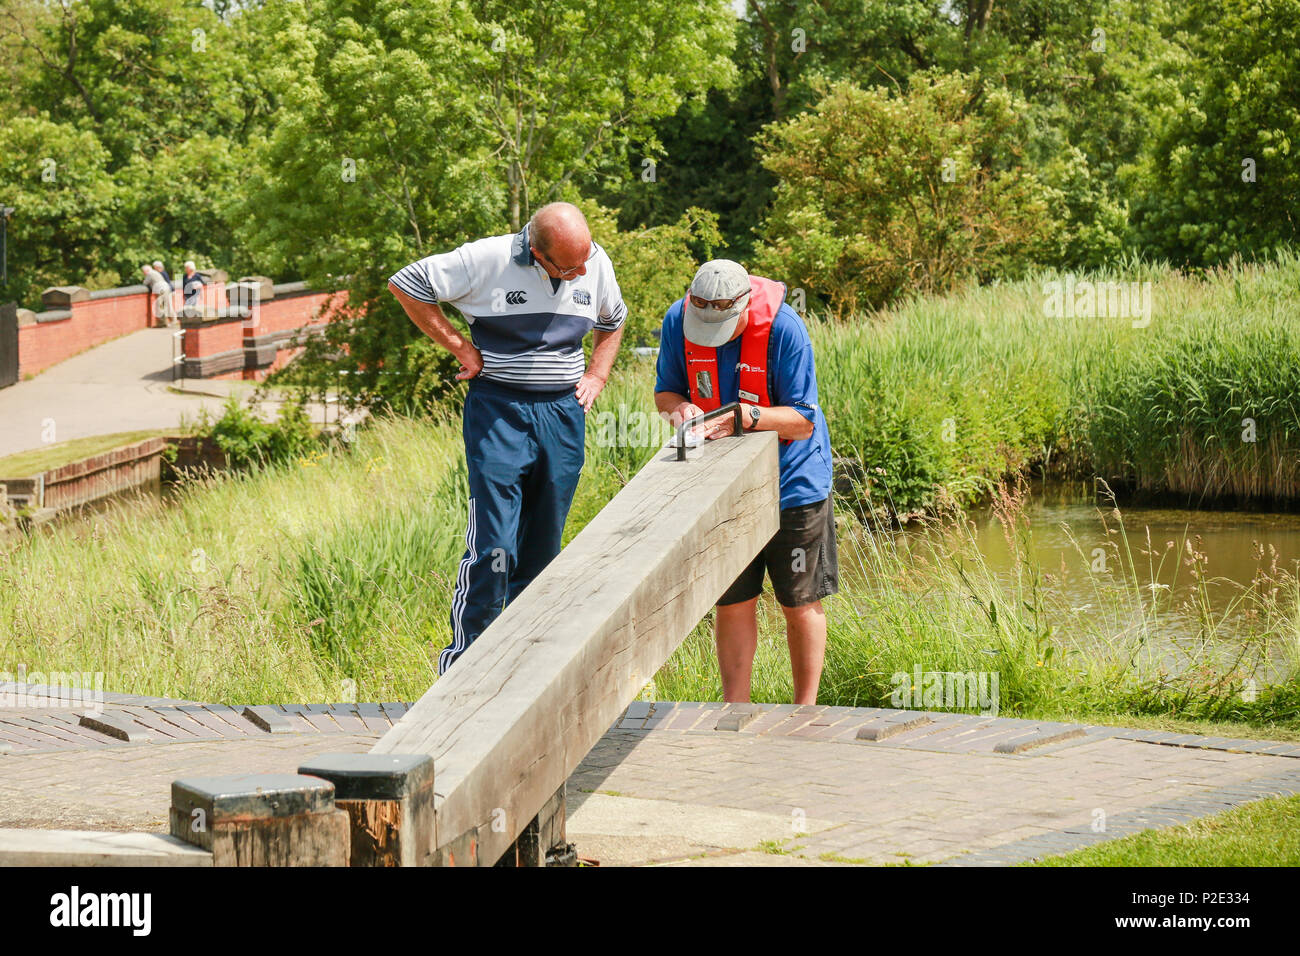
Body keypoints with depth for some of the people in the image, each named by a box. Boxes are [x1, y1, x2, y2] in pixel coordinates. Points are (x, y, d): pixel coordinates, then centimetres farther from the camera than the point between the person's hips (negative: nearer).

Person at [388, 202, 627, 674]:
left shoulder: (596, 264, 4)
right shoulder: (487, 259, -12)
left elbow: (613, 321, 26)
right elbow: (405, 285, -4)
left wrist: (596, 376, 11)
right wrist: (461, 347, -5)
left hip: (563, 416, 5)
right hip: (499, 412, -5)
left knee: (542, 551, 8)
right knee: (494, 548, -12)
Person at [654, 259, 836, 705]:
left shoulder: (783, 328, -23)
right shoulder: (678, 320, -12)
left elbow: (803, 421, -20)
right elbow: (664, 391, 2)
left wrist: (746, 416, -36)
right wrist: (679, 408, -21)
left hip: (792, 481, -3)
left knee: (801, 603, 6)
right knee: (732, 603, 6)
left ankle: (805, 710, 19)